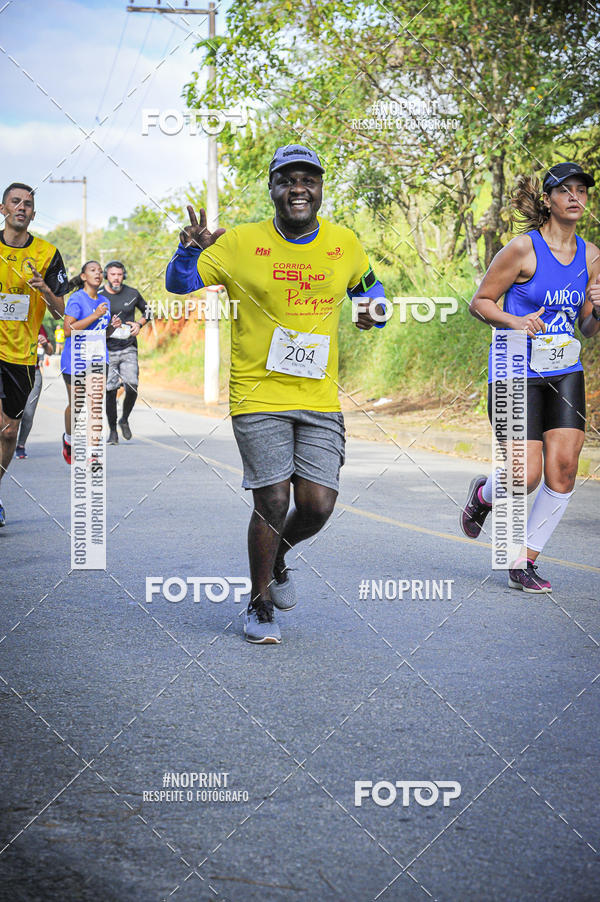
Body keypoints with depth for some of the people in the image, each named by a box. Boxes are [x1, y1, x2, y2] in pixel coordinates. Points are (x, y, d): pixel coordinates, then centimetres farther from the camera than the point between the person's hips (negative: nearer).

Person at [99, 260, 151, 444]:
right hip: (107, 349, -1)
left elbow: (147, 310, 19)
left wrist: (139, 324, 0)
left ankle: (125, 420, 11)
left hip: (128, 348, 1)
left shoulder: (132, 294, 3)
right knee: (110, 391, -3)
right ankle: (113, 431, 11)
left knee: (132, 386, -15)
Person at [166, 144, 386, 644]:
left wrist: (373, 305, 6)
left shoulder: (344, 243, 7)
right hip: (258, 396, -3)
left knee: (317, 505, -4)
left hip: (320, 398, 3)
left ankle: (278, 560, 32)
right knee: (273, 503, -6)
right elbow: (179, 284, 0)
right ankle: (260, 605, 18)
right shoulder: (241, 243, -3)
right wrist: (190, 250, -20)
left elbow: (366, 280, 28)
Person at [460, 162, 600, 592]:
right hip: (517, 373, -5)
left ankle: (525, 561, 9)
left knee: (564, 468, -7)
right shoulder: (524, 248, -9)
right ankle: (484, 492, 27)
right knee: (526, 477, -10)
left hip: (565, 374, 5)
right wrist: (515, 322, -20)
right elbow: (480, 301, -3)